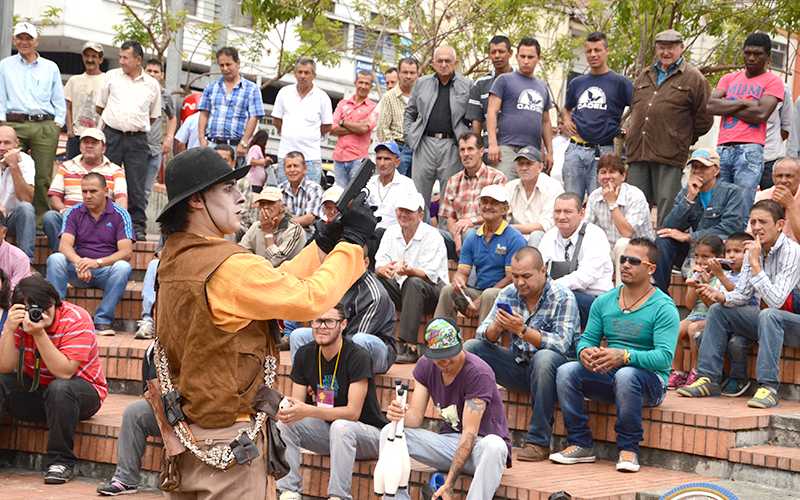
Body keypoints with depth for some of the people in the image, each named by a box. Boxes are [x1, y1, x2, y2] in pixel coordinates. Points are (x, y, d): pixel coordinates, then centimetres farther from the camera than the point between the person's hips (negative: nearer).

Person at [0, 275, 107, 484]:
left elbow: (65, 372, -28)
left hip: (82, 391, -4)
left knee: (59, 389, -37)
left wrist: (39, 334, -34)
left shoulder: (76, 319, -19)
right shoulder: (19, 321, -6)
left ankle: (61, 461, -23)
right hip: (33, 389, 4)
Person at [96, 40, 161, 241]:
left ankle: (138, 226, 4)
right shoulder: (112, 76, 7)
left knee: (137, 185, -1)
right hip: (112, 136, 0)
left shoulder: (152, 85, 7)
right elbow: (100, 106, 16)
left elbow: (153, 116, 17)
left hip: (137, 139, 0)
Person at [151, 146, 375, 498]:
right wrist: (352, 242, -6)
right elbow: (310, 299, -19)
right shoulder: (228, 266, -21)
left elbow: (270, 286, 10)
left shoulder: (175, 259, 7)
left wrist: (325, 242, 8)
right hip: (226, 439, -9)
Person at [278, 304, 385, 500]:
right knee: (286, 422, -18)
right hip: (326, 430, 6)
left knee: (341, 426, -37)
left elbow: (353, 412, -25)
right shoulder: (305, 354, -2)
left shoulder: (358, 357, -20)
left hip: (368, 434, -5)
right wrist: (286, 410, -29)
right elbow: (297, 403, -3)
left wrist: (308, 411, -36)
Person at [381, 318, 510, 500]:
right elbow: (416, 417, -4)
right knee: (390, 433, -13)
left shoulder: (478, 373, -21)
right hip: (449, 440, 6)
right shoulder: (425, 366, -2)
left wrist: (449, 484, -30)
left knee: (493, 447, -41)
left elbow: (469, 433, -24)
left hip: (481, 445, -5)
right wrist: (400, 413, -31)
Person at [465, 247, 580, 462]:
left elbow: (561, 344, -24)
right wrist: (496, 328, -24)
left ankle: (538, 441, -30)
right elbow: (483, 334, 0)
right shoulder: (508, 294, 3)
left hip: (554, 367, -5)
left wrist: (523, 330, -35)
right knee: (470, 348, -9)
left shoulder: (563, 298, -12)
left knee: (544, 358, -38)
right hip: (518, 366, 5)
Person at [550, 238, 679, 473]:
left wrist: (624, 356, -33)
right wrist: (585, 351, -18)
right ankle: (580, 444, -14)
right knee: (566, 371, -20)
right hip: (607, 376, 5)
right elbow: (587, 338, 9)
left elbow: (664, 356, -19)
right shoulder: (604, 302, 10)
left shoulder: (663, 307, -8)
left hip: (649, 380, -5)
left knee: (626, 375, -39)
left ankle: (628, 449, -24)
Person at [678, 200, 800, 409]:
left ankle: (768, 387, -35)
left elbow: (776, 300, -30)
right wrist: (720, 296, -14)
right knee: (718, 310, 2)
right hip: (765, 320, 8)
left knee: (768, 315, -37)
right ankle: (708, 379, -1)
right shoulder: (754, 251, 4)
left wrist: (755, 264, -28)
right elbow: (742, 295, 7)